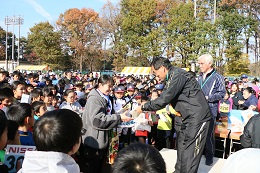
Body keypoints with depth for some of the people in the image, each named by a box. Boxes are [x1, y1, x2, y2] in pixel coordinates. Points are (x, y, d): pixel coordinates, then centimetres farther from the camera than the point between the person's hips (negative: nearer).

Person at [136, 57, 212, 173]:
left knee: (189, 155, -7)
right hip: (186, 118, 10)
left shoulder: (177, 75, -19)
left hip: (196, 117, -10)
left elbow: (163, 100, -21)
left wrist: (144, 107, -9)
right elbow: (165, 98, 19)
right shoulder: (172, 76, 12)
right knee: (181, 150, 16)